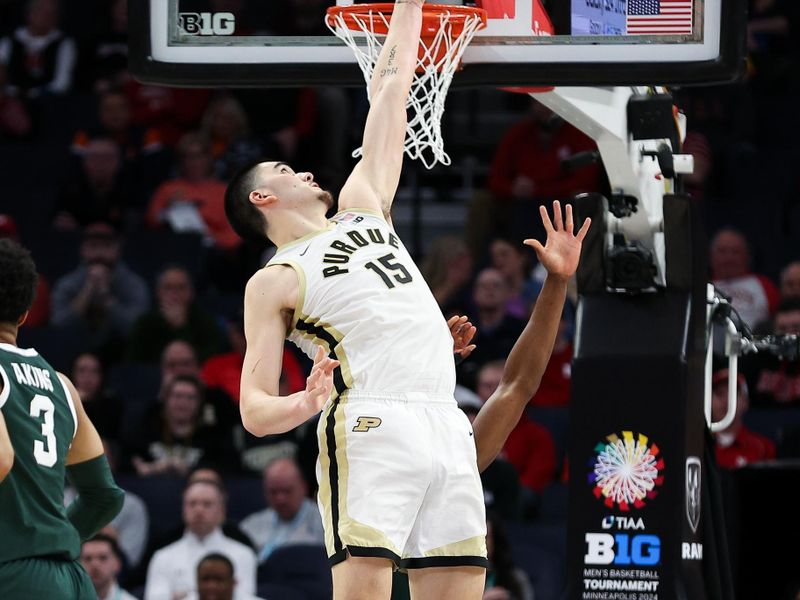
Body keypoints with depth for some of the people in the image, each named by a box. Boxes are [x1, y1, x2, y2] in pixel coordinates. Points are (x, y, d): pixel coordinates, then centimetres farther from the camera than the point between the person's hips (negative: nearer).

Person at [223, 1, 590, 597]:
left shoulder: (364, 209, 27)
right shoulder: (273, 282, 10)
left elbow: (390, 94, 33)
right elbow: (255, 410, 1)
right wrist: (307, 404, -20)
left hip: (447, 429, 6)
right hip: (371, 429, -6)